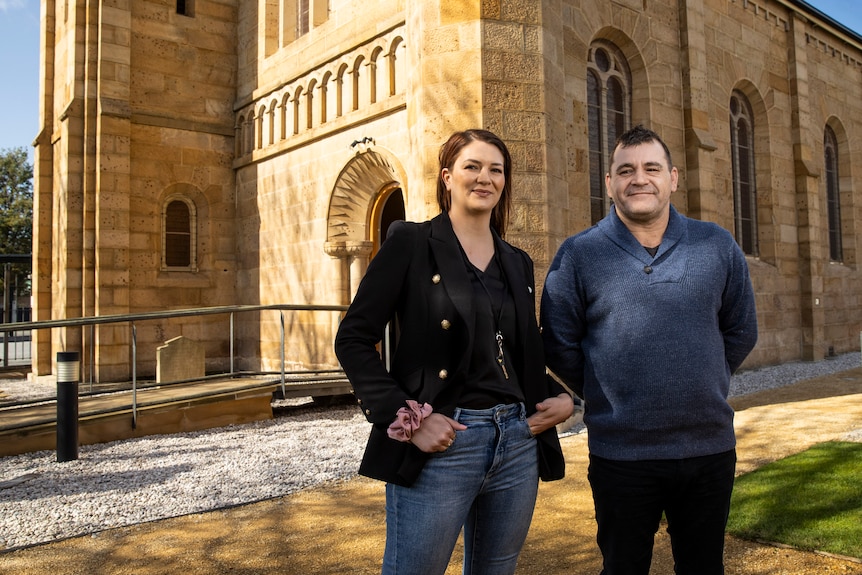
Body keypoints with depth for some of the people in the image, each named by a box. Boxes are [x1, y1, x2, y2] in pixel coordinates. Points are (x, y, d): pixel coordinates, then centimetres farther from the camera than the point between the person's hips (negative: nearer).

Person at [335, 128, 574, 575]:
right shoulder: (410, 243, -4)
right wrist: (407, 419, -15)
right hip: (440, 446, -5)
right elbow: (353, 339, -7)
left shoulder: (517, 263, 12)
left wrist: (561, 397, 2)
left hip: (517, 442, 6)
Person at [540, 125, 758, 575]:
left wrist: (699, 386, 9)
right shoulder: (578, 255, -6)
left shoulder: (718, 246, 2)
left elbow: (741, 331, 12)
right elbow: (559, 347, -2)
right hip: (621, 454, -2)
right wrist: (606, 399, 2)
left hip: (710, 448, 3)